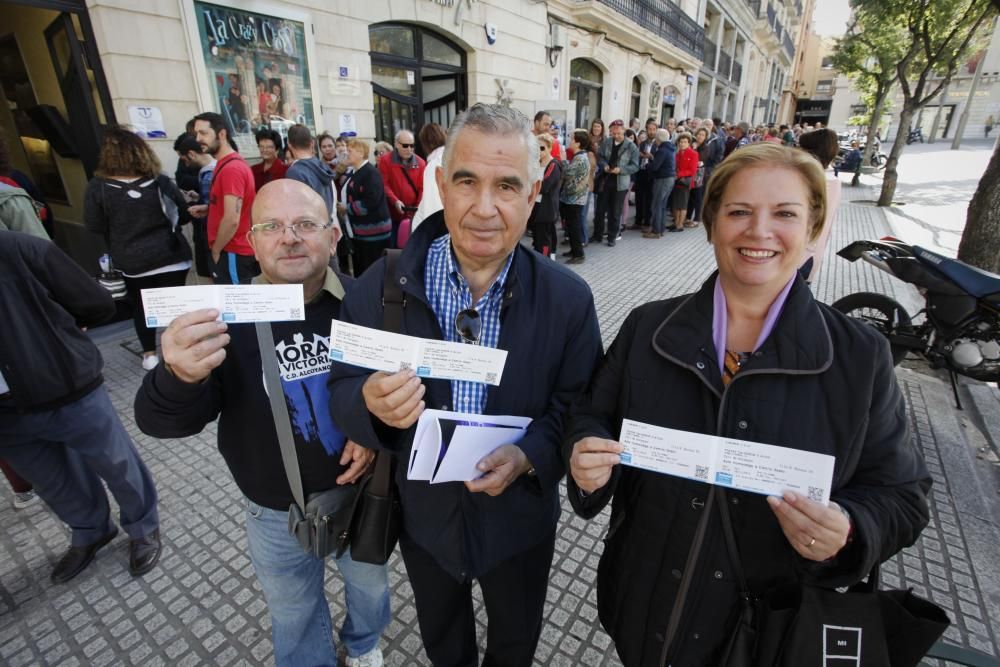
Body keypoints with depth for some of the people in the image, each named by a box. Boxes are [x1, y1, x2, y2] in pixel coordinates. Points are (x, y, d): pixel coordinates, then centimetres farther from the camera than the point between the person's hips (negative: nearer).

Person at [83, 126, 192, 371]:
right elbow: (184, 214, 3)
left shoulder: (97, 187, -9)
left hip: (132, 262, 0)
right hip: (170, 257, 0)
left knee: (141, 306, 18)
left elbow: (94, 226, -2)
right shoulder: (159, 182, -7)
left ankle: (149, 354, 26)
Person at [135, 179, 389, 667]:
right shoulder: (225, 316, -16)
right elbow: (163, 422, -20)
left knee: (370, 584, 29)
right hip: (277, 514, 0)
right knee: (294, 616, 26)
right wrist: (180, 378, -42)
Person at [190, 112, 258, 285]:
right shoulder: (228, 163, 13)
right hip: (236, 250, 10)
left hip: (233, 253, -10)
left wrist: (216, 250, -12)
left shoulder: (231, 168, -19)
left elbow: (232, 220, -24)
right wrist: (208, 209, 10)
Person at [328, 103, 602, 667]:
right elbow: (342, 392, -12)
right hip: (423, 514, 1)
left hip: (519, 519, 0)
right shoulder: (383, 285, -17)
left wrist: (528, 456, -30)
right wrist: (372, 404, -35)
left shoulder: (569, 298, -18)